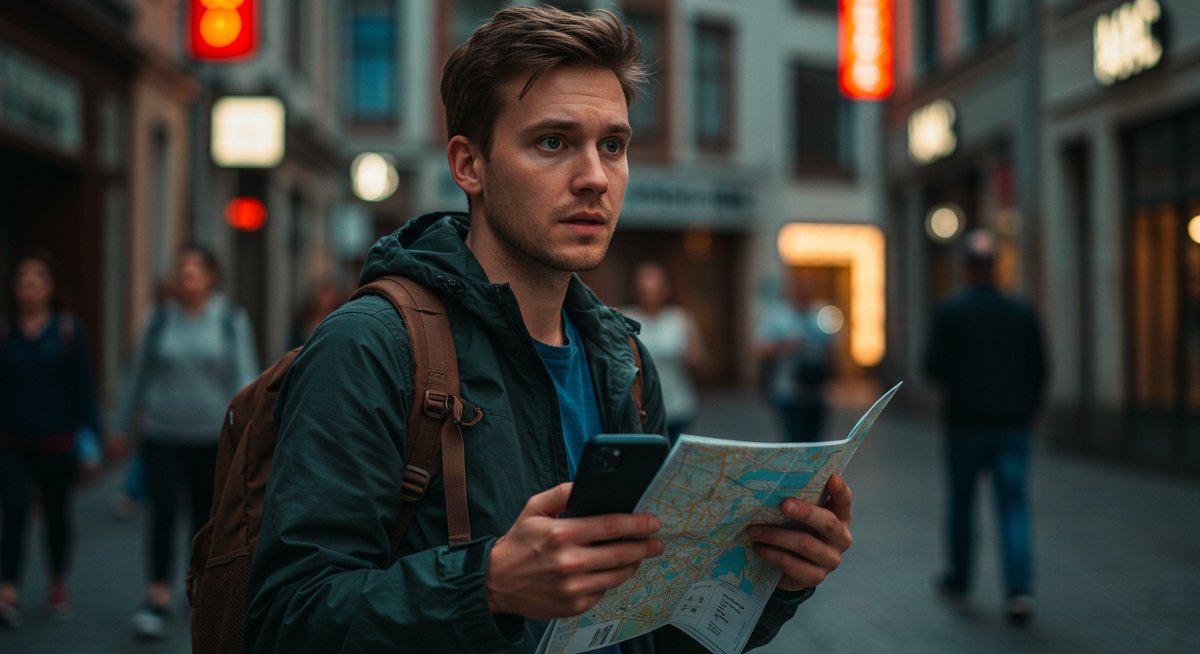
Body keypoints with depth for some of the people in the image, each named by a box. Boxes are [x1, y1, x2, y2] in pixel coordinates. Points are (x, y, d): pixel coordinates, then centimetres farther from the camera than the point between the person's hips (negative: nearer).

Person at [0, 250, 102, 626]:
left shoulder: (68, 331, -2)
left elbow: (83, 387, -2)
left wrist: (89, 438, -7)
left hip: (56, 441, 0)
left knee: (56, 513, 12)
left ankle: (58, 584, 31)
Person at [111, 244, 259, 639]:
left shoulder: (232, 320, -2)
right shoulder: (161, 319, 2)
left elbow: (245, 375, -5)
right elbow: (140, 374, 10)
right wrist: (123, 424, 15)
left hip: (213, 438, 0)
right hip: (162, 434, 0)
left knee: (206, 514, 10)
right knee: (163, 511, -10)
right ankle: (159, 599, -7)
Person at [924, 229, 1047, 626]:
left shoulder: (950, 312, -7)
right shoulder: (1022, 313, 1)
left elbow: (934, 365, -10)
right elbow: (1039, 369, 3)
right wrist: (1027, 412, 15)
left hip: (966, 425, -1)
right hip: (1013, 426, 1)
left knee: (961, 504, 15)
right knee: (1014, 509, 0)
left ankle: (958, 583, 28)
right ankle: (1020, 592, -14)